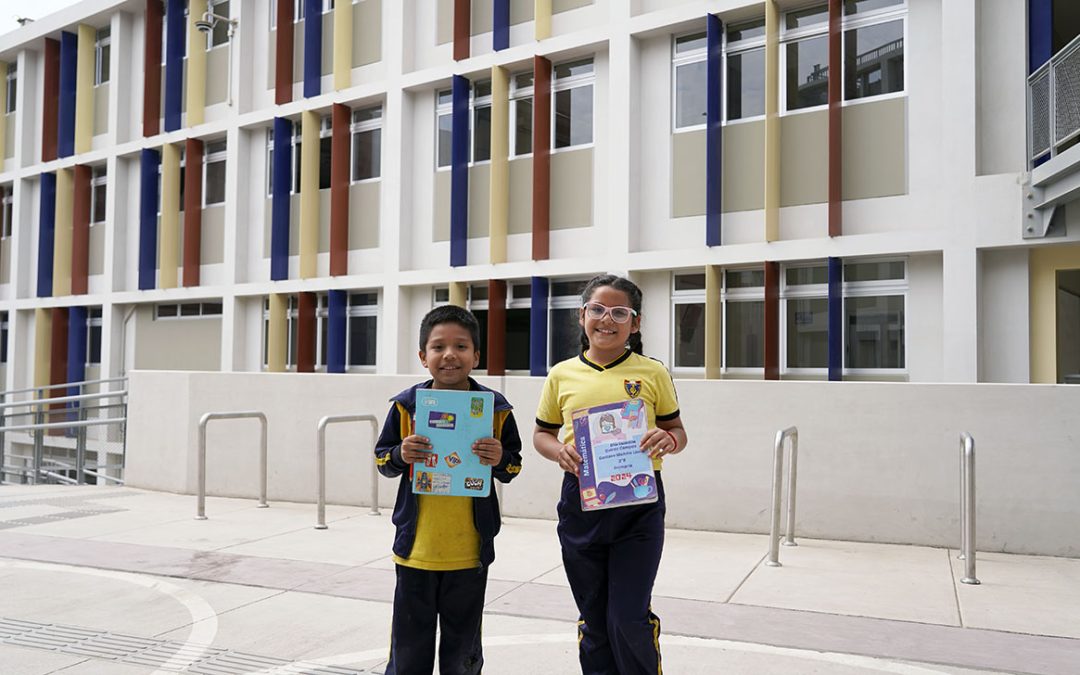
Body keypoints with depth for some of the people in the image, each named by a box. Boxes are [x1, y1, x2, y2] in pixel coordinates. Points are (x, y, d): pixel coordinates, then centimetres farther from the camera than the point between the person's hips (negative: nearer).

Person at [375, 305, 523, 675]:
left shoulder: (495, 407, -3)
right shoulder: (407, 405, -3)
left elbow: (514, 465, 5)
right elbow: (381, 459, 6)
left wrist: (500, 460, -16)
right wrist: (401, 456, -15)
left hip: (470, 549, 0)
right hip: (416, 545, 0)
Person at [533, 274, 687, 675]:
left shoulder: (652, 373, 0)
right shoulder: (562, 375, 3)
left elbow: (677, 430, 7)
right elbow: (541, 433, 12)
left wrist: (669, 440, -16)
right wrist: (558, 451, -10)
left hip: (639, 503, -2)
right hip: (581, 502, 2)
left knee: (629, 620, -2)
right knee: (593, 619, 14)